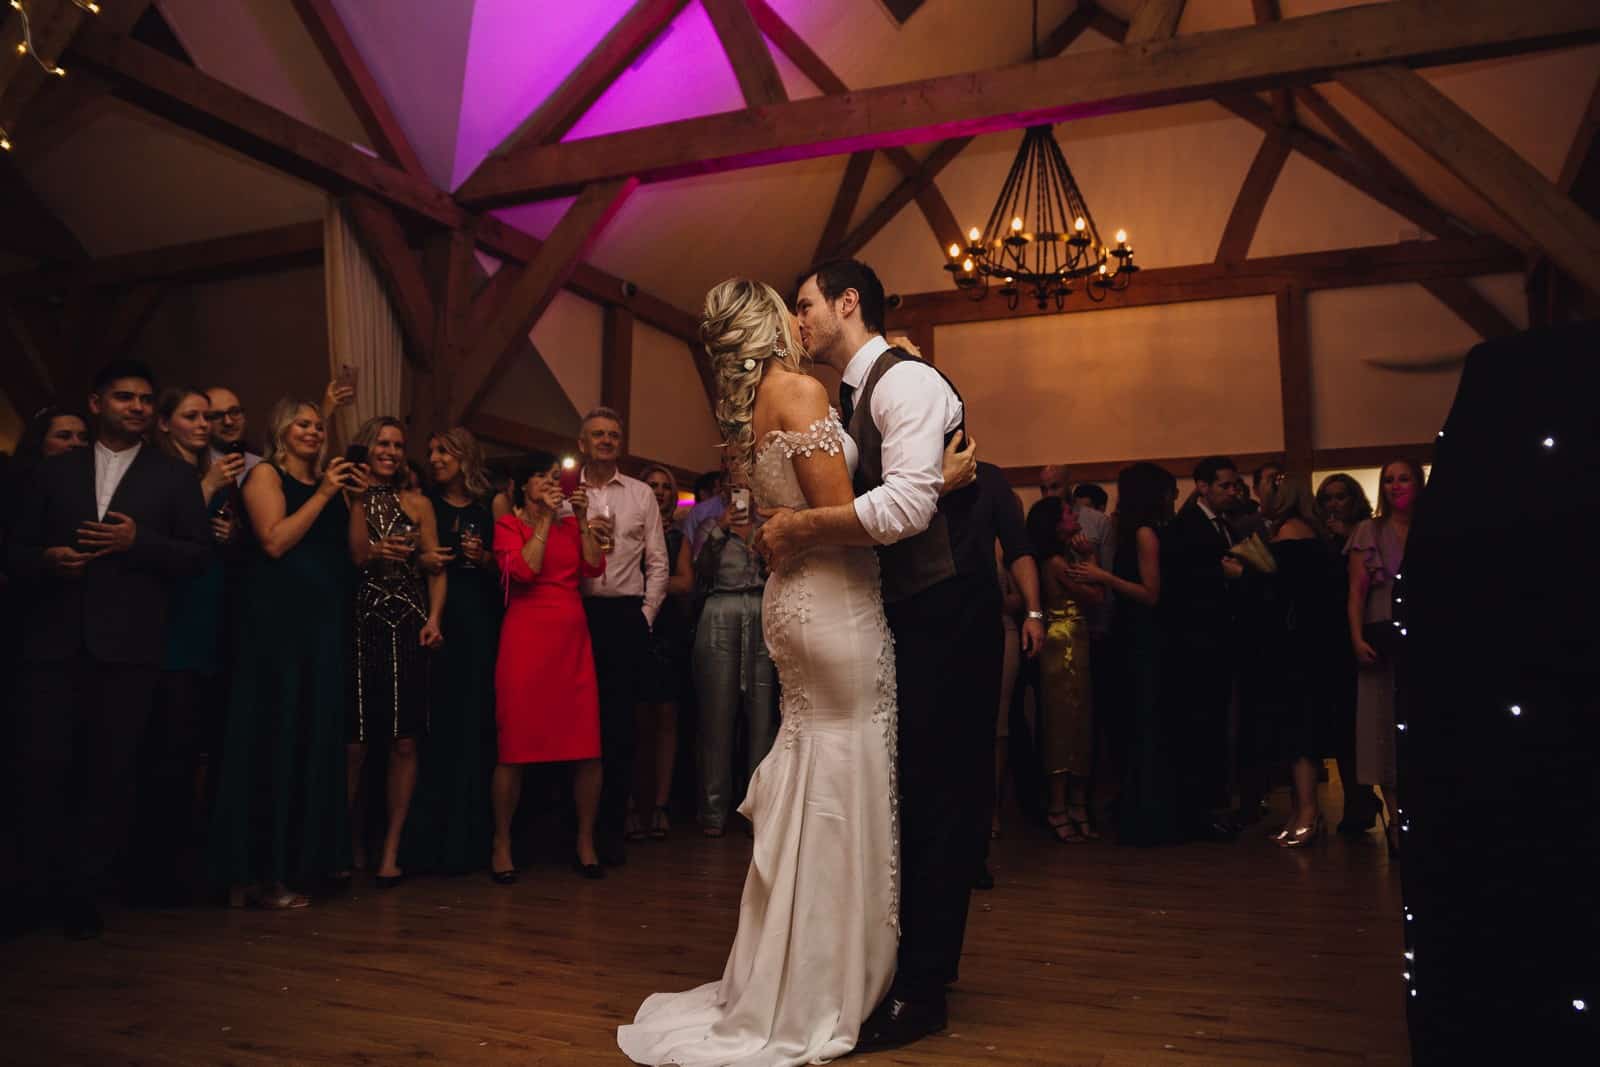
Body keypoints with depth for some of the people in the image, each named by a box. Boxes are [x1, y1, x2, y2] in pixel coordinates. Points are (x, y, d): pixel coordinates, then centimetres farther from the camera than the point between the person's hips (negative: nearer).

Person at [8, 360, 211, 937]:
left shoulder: (175, 477, 11)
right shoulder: (53, 471, 15)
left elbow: (198, 554, 3)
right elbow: (17, 549, 12)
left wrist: (138, 540, -11)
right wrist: (46, 560, -10)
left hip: (128, 646, -1)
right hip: (54, 641, 1)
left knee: (110, 772, 2)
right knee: (43, 764, -3)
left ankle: (82, 891, 14)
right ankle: (37, 884, 15)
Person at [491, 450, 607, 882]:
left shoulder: (570, 523, 18)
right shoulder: (509, 524, 6)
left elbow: (594, 567, 3)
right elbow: (523, 570, -11)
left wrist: (582, 518, -2)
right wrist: (546, 519, -7)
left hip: (572, 637, 4)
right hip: (526, 635, -4)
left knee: (589, 749, -1)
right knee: (516, 748, -2)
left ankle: (586, 841, 11)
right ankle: (501, 845, 10)